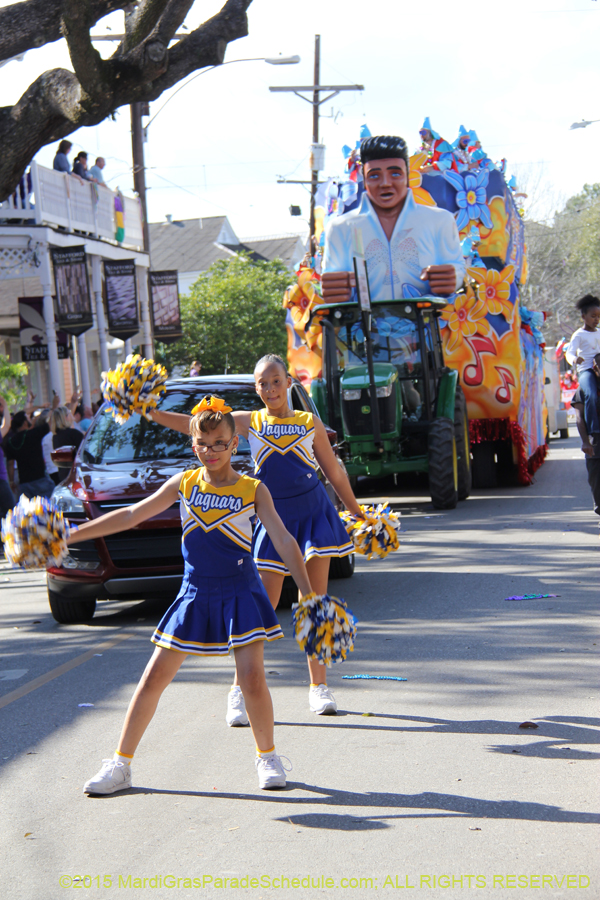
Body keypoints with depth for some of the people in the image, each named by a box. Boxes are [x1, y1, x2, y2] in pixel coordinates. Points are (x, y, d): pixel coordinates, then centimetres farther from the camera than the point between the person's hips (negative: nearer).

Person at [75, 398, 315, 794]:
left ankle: (268, 757, 11)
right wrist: (70, 535, -1)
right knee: (155, 677, 0)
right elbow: (130, 516, 4)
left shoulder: (253, 490, -4)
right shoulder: (183, 483, 2)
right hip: (194, 594, 2)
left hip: (240, 593, -2)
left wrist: (308, 594, -17)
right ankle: (120, 764, 9)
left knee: (253, 677, -12)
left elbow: (283, 540, -8)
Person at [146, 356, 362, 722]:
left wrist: (359, 515, 15)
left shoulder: (310, 423, 4)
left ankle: (319, 687, 13)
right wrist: (150, 412, -16)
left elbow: (335, 471, 12)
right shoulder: (249, 422, 3)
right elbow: (192, 424, -3)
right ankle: (240, 691, 3)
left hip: (314, 513, 1)